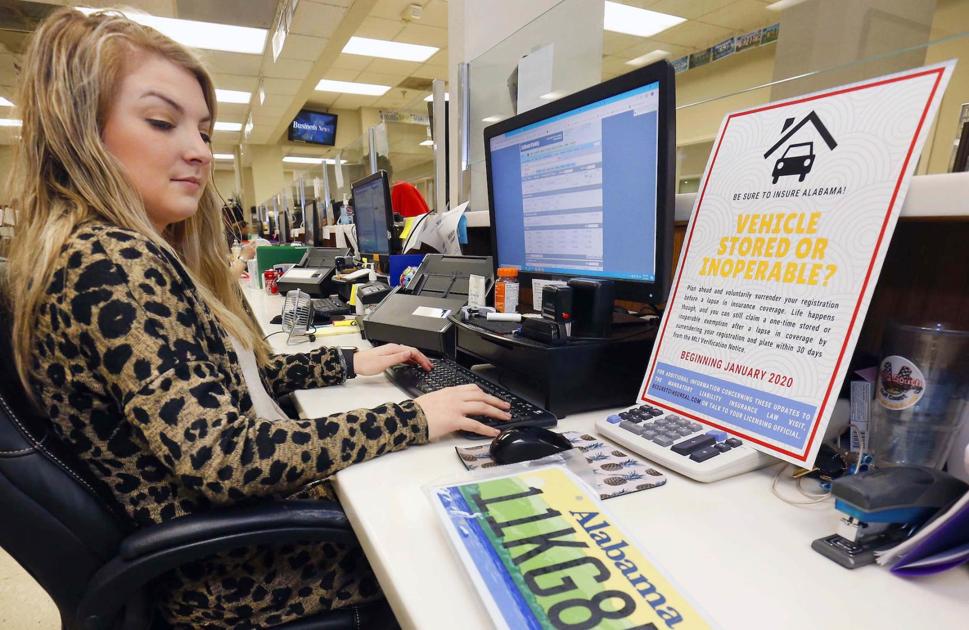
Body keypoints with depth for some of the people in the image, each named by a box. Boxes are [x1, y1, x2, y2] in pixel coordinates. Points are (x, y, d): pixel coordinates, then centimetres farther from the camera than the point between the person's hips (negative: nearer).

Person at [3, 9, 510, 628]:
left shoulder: (140, 254, 6)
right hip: (229, 575, -8)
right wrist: (413, 419, -25)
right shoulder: (111, 263, -26)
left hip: (241, 513, 8)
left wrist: (350, 363, 10)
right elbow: (223, 458, -32)